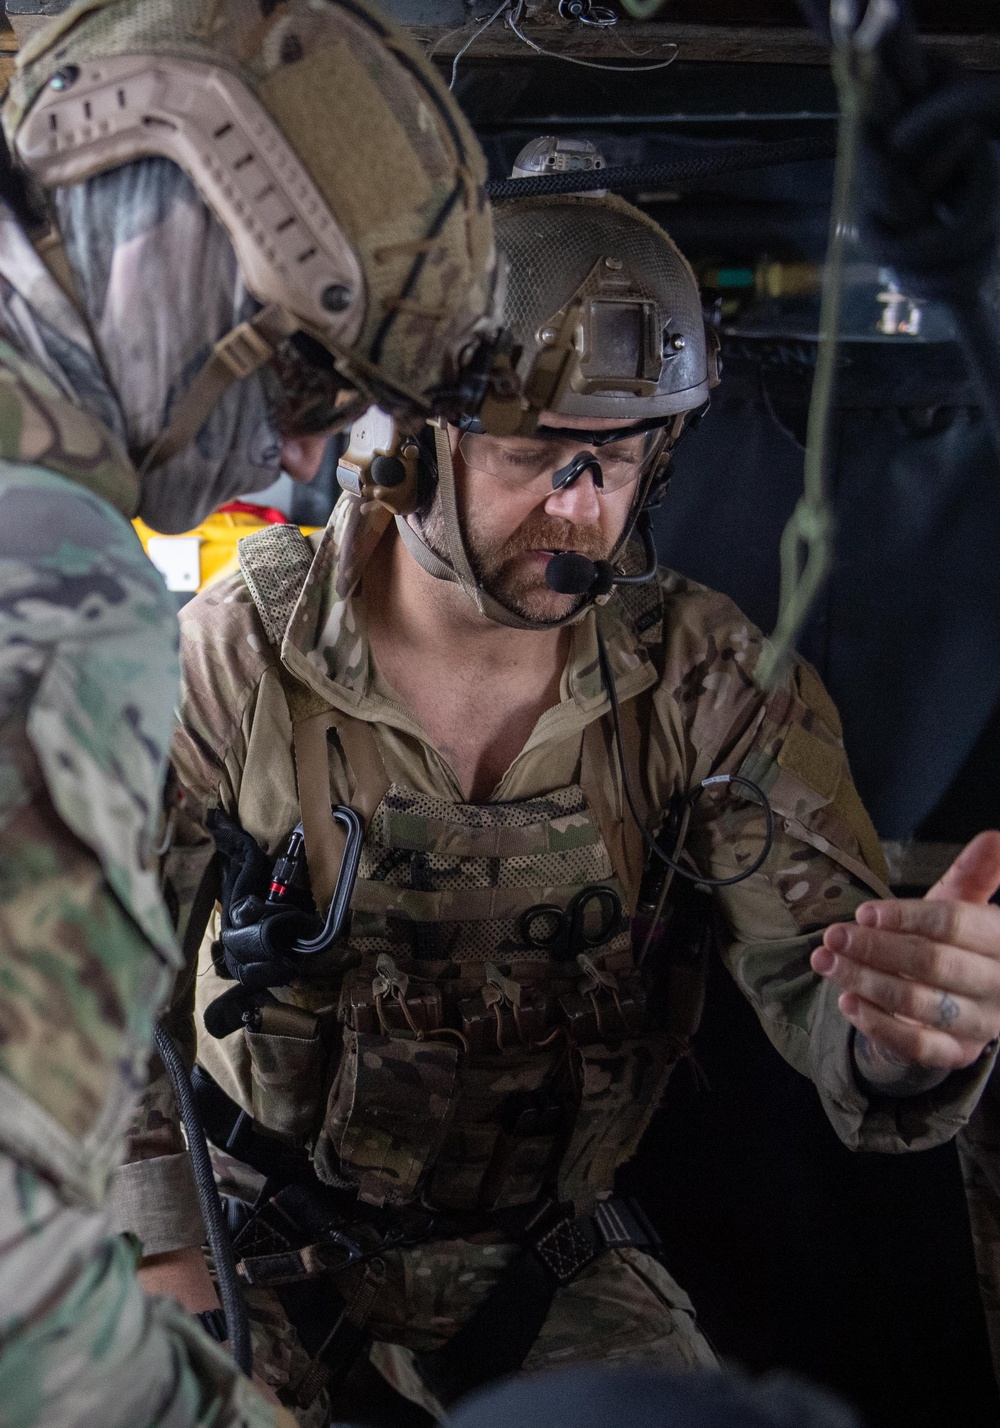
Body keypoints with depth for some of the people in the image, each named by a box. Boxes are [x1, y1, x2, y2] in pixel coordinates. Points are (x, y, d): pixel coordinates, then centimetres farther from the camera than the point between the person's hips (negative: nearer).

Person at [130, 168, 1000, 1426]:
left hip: (542, 1254, 2)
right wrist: (166, 1257, -18)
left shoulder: (715, 687, -11)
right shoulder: (232, 660, -15)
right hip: (255, 1227, -1)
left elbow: (819, 977, -18)